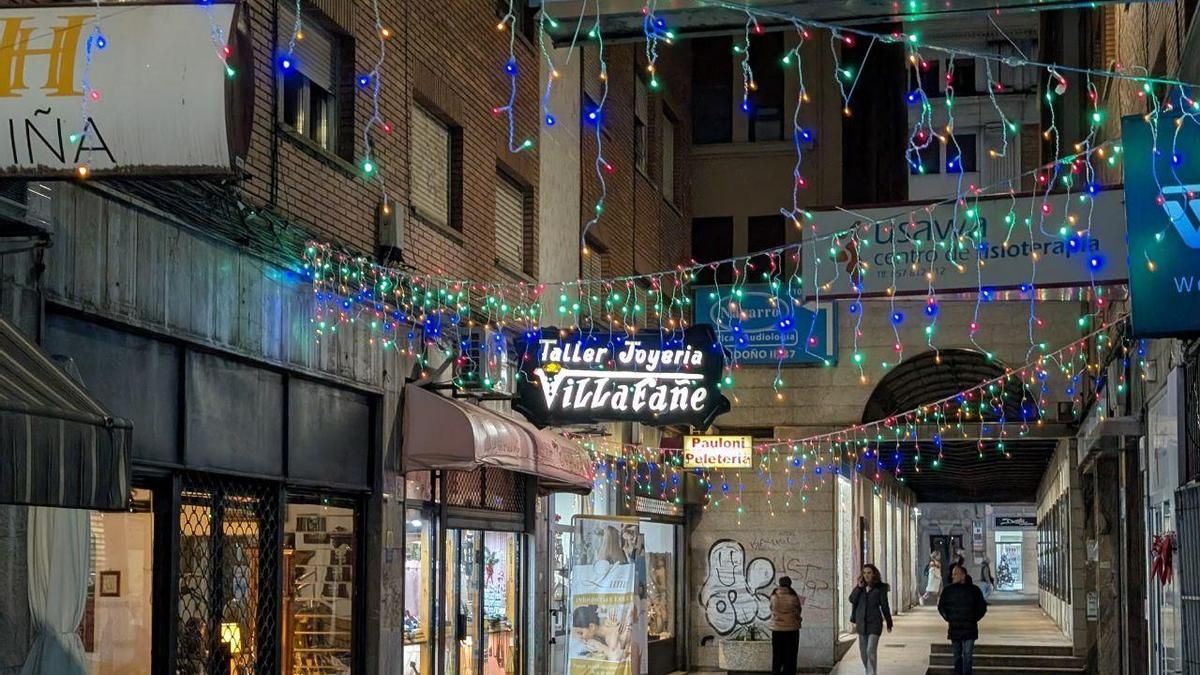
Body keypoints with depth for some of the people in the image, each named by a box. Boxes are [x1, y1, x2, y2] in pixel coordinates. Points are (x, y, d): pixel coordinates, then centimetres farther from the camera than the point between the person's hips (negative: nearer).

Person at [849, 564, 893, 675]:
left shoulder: (880, 588, -6)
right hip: (861, 623, 5)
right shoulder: (860, 587, 5)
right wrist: (859, 587, -13)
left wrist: (889, 623, 4)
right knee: (863, 652, 11)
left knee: (871, 651, -15)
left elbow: (884, 606, -1)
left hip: (874, 623, -5)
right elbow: (852, 600, -4)